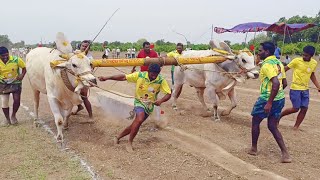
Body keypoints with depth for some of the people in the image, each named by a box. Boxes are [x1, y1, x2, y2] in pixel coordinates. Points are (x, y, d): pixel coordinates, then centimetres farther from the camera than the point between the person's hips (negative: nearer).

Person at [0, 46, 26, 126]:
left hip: (16, 83, -1)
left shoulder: (16, 60, -18)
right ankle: (7, 119, 19)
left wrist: (22, 75, -21)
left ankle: (13, 116, 20)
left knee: (17, 100, -7)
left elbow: (24, 67, -5)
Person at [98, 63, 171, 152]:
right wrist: (107, 78, -17)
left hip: (149, 105, 2)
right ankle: (129, 143, -13)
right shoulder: (139, 75, -15)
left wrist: (161, 100, -36)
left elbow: (168, 94, -16)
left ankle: (118, 137, 33)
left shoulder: (161, 81, -15)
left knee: (135, 125, 9)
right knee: (140, 119, -30)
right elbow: (123, 77, -12)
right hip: (139, 102, -2)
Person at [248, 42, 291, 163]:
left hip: (267, 99, -8)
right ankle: (285, 154, 8)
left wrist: (269, 102, -26)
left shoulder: (267, 65, -18)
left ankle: (254, 149, 26)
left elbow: (276, 83, -29)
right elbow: (284, 83, 16)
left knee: (255, 122, 14)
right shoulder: (279, 63, 10)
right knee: (272, 126, 14)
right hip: (280, 99, 8)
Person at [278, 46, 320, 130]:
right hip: (295, 89, -5)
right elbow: (285, 68, -8)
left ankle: (296, 127, 14)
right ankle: (279, 115, 19)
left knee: (304, 109, 1)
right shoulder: (296, 61, -13)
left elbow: (312, 75, 17)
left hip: (305, 89, 5)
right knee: (295, 109, -4)